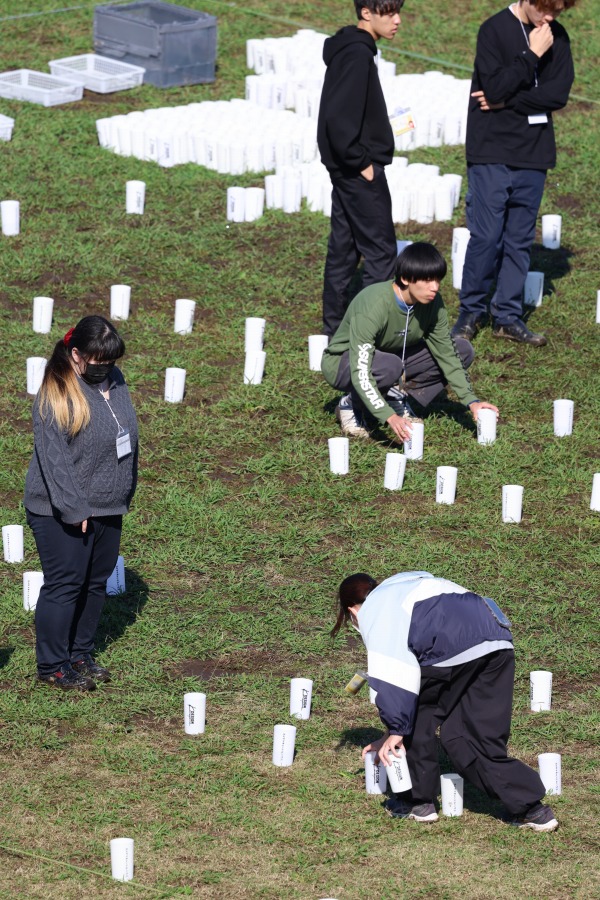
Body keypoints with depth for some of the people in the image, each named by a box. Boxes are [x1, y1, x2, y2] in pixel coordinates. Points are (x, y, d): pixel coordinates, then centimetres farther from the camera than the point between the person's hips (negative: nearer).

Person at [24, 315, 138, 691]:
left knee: (96, 583, 15)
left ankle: (81, 655, 28)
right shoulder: (56, 393, -18)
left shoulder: (114, 380, 5)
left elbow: (128, 436, 15)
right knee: (65, 585, -2)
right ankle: (52, 666, 8)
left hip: (108, 508, 8)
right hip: (63, 513, -8)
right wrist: (74, 510, -23)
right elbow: (53, 457, -21)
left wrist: (125, 493, 13)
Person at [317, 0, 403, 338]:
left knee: (344, 248, 13)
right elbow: (339, 117, -26)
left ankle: (334, 328, 19)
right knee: (381, 250, -5)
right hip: (360, 170, -10)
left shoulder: (351, 49, 12)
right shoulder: (357, 54, -18)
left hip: (346, 168, 10)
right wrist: (361, 162, -18)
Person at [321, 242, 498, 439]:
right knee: (390, 366, -41)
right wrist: (389, 417, -49)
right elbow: (360, 373, -39)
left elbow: (446, 354, -6)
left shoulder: (433, 303, -16)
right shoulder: (373, 306, -35)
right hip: (341, 364, -7)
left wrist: (471, 401, -17)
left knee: (463, 350, -7)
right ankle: (351, 405, -11)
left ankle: (397, 398, -3)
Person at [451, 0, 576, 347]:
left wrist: (507, 101, -13)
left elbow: (558, 94, -3)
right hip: (492, 153, -4)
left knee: (521, 239, 7)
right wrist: (532, 55, -17)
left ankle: (509, 316, 14)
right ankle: (472, 312, 9)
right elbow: (494, 87, -17)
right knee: (485, 237, -5)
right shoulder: (495, 30, -7)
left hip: (533, 155, 4)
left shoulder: (557, 37, 7)